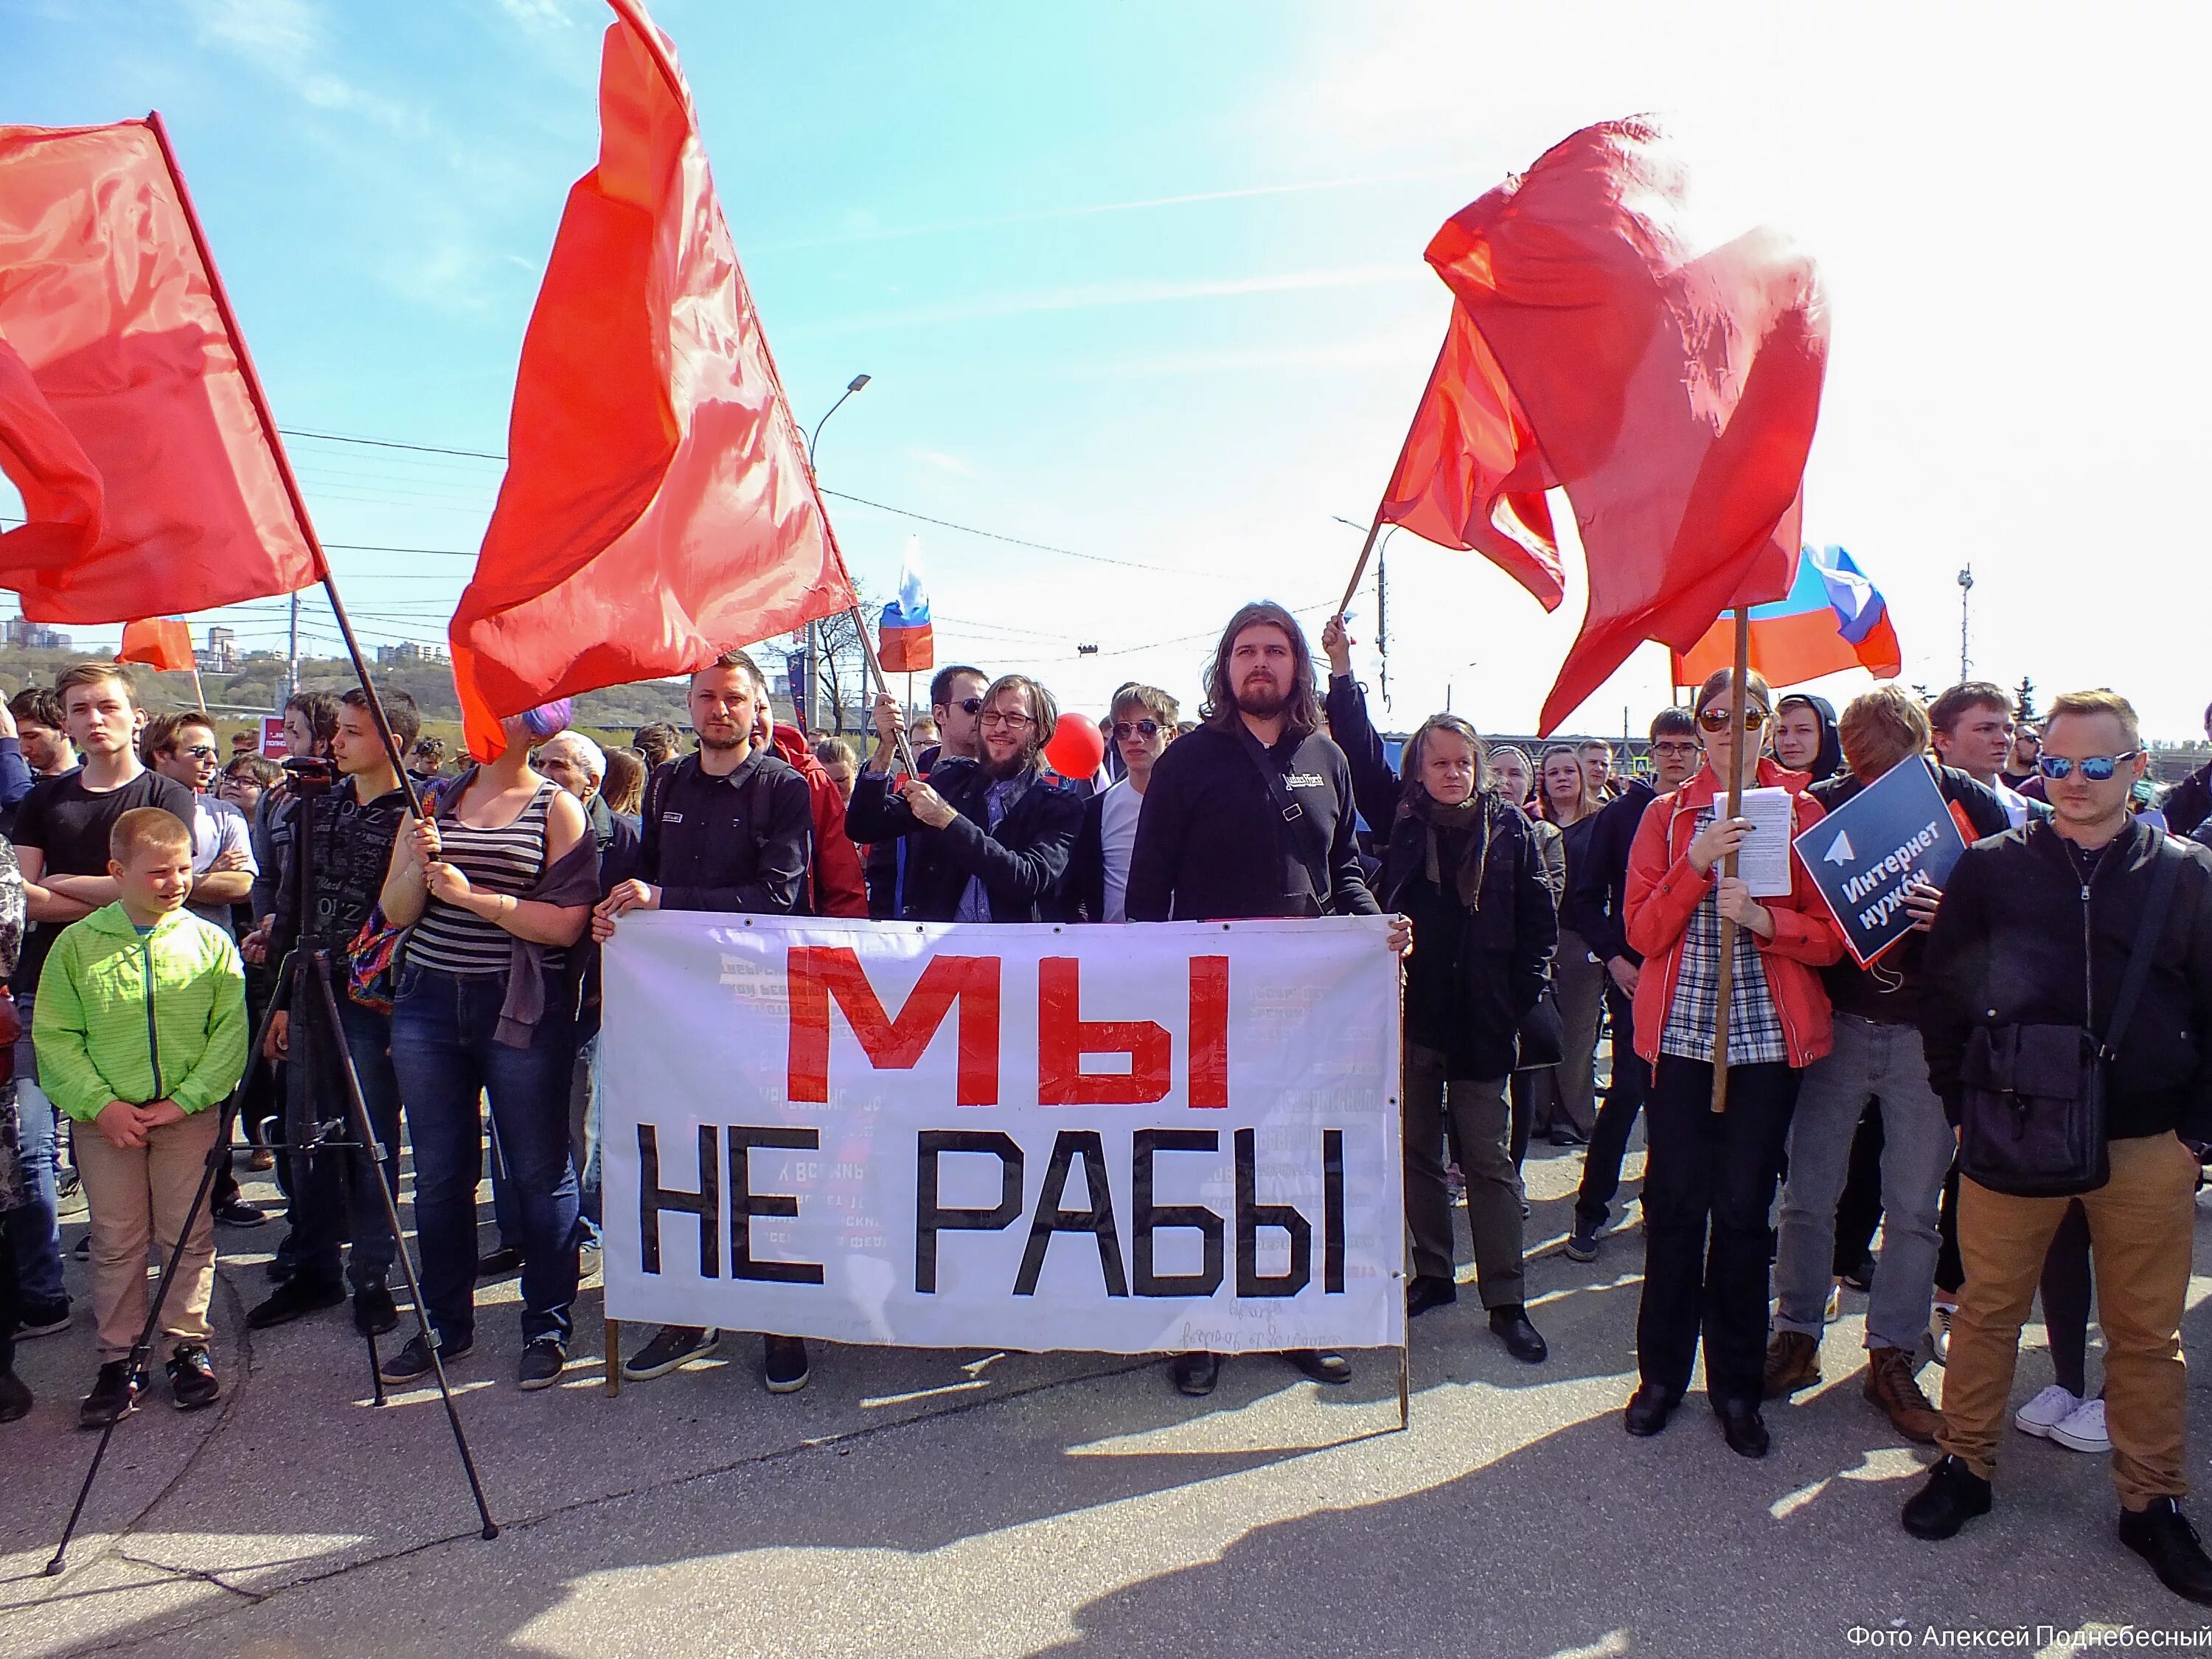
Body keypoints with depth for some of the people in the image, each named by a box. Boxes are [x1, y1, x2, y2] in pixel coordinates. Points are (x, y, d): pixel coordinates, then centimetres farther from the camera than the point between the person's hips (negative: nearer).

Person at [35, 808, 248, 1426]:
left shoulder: (210, 942, -2)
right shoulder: (77, 944, -1)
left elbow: (230, 1033, -2)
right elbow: (54, 1037, -1)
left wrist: (184, 1100, -11)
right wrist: (101, 1104, -11)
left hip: (189, 1115, 0)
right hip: (105, 1119, 0)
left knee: (189, 1236, 7)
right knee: (116, 1242, 8)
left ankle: (188, 1348, 21)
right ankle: (118, 1360, 21)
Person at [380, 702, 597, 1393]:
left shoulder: (558, 808, -2)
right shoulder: (436, 800, 11)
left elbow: (567, 924, -11)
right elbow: (394, 913, 10)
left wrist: (473, 895, -16)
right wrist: (419, 866, -9)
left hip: (523, 1011, -4)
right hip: (429, 1004, 4)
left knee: (539, 1172, 2)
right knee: (439, 1174, 11)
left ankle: (547, 1327, 17)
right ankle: (445, 1324, 27)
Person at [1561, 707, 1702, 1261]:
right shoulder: (1619, 815, 2)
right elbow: (1585, 899, 3)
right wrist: (1613, 956, -6)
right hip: (1635, 972, -2)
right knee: (1630, 1089, -7)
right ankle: (1590, 1211, 5)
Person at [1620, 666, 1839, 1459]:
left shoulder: (1802, 812, 4)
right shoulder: (1666, 815, 5)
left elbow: (1831, 935, 0)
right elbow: (1642, 931, -4)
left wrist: (1763, 918, -18)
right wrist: (1697, 862, -16)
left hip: (1768, 1036, 0)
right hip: (1680, 1032, 0)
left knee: (1745, 1208, 6)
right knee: (1674, 1201, 5)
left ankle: (1736, 1385, 21)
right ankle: (1661, 1371, 21)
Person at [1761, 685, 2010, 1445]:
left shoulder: (1974, 806, -4)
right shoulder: (1825, 802, -2)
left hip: (1928, 1034, 0)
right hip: (1837, 1026, 1)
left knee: (1913, 1209, 8)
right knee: (1808, 1194, 6)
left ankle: (1892, 1358, 23)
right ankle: (1796, 1336, 23)